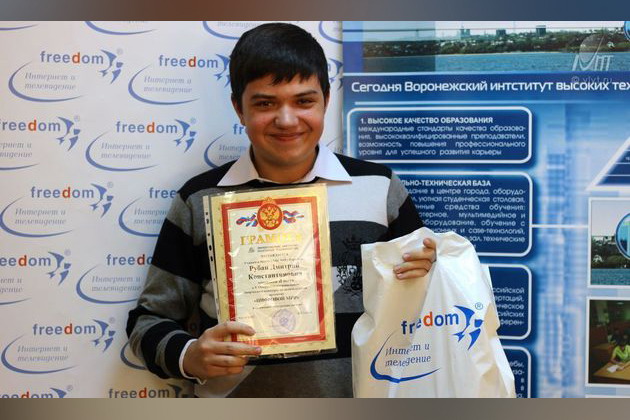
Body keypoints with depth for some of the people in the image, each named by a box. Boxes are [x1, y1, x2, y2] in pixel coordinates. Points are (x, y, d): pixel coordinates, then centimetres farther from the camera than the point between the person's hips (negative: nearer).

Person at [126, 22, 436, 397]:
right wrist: (190, 356, -12)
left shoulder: (381, 188, 3)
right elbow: (149, 321, 6)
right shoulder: (199, 201, 1)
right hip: (235, 395, -1)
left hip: (362, 394, 2)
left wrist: (425, 276, -8)